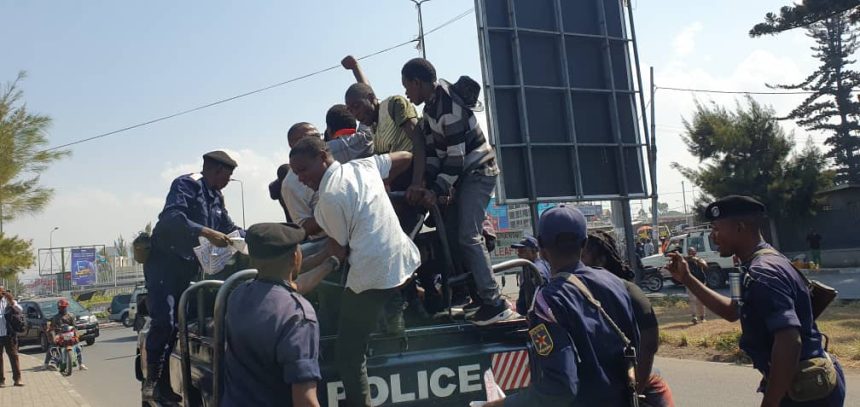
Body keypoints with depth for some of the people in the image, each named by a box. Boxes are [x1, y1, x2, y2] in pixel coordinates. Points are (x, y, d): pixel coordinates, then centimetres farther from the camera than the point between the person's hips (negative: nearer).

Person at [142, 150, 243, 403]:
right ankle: (151, 381, -6)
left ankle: (164, 386, 13)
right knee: (163, 321, -16)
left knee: (178, 324, 7)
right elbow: (172, 217, -27)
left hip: (189, 267, 8)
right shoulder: (187, 184, -11)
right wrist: (207, 233, -36)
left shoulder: (216, 198, 15)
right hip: (164, 261, -8)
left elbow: (228, 227, 19)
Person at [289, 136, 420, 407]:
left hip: (371, 275, -8)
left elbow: (339, 247, -6)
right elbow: (406, 157, 21)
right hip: (403, 262, 8)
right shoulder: (365, 165, 7)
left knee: (348, 353, 3)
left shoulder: (329, 195, -14)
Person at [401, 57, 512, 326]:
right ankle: (479, 292, 18)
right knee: (449, 230, 10)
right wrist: (425, 185, -9)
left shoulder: (449, 108, -24)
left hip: (478, 172, -10)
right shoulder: (432, 105, 7)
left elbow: (456, 156, -25)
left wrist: (437, 190, -23)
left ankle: (495, 304, -10)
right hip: (464, 173, 10)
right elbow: (432, 150, 2)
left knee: (468, 236, -15)